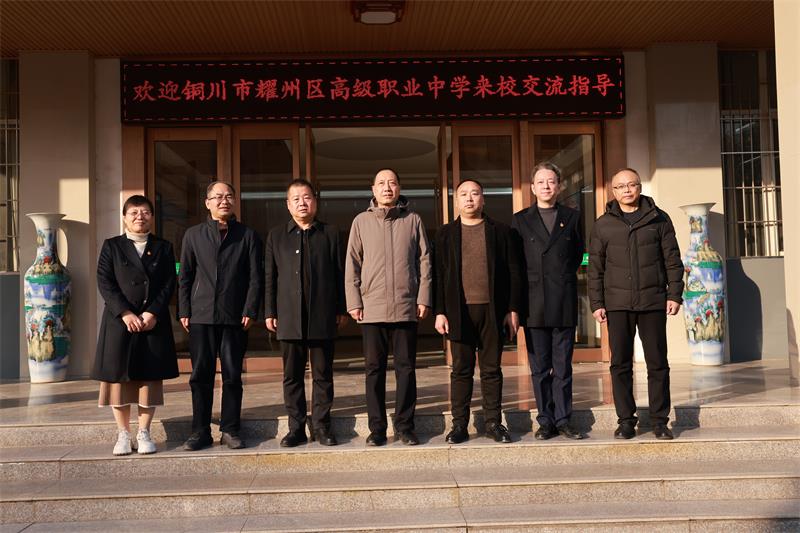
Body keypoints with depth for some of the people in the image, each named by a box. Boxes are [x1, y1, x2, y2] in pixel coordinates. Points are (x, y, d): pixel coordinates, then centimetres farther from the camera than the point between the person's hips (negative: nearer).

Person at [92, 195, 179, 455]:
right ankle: (123, 434, 12)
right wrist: (126, 313, -13)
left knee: (150, 377, 2)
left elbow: (169, 285, 2)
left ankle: (144, 433, 12)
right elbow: (105, 283, -2)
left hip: (155, 321, 1)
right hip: (119, 321, 0)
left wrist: (153, 313, -11)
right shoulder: (112, 246, 7)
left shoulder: (163, 248, 10)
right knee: (119, 375, 1)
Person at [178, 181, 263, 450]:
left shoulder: (248, 235, 7)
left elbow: (255, 277, 3)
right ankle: (200, 431, 13)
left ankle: (230, 430, 13)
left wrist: (250, 311, -5)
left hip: (235, 317, -1)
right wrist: (184, 311, 2)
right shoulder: (193, 234, 11)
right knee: (200, 375, 4)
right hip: (201, 316, 1)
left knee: (232, 376, 3)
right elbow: (185, 276, 10)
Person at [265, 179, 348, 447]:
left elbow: (340, 273, 8)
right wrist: (269, 312, 4)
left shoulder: (330, 234, 8)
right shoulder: (276, 236, 11)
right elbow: (269, 277, 10)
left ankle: (321, 426, 14)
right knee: (292, 375, 5)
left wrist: (342, 309, 4)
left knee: (323, 374, 5)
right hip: (289, 319, 1)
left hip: (323, 317, -1)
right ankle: (296, 428, 13)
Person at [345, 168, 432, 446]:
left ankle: (405, 425, 13)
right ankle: (377, 427, 12)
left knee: (406, 368, 4)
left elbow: (424, 261, 6)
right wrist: (353, 302, -1)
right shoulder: (361, 221, 7)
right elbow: (352, 264, 6)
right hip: (372, 308, 0)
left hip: (406, 307, 0)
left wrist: (424, 298, -1)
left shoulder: (413, 220, 8)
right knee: (374, 369, 4)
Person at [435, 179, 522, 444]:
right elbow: (438, 275, 6)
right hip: (459, 311, 0)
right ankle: (459, 424, 11)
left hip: (493, 311, 0)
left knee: (492, 369, 6)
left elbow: (514, 273, 6)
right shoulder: (446, 234, 9)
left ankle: (493, 422, 15)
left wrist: (513, 310, -1)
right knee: (461, 370, 4)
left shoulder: (500, 231, 8)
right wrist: (440, 312, -2)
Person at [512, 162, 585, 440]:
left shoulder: (572, 217, 10)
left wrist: (564, 278, 9)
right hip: (534, 304, 0)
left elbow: (578, 254, 17)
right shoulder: (521, 220, 7)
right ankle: (545, 421, 12)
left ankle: (563, 420, 12)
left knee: (563, 367, 4)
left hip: (564, 304, 1)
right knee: (539, 368, 4)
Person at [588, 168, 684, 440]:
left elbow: (673, 260, 6)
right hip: (617, 303, 1)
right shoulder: (603, 224, 8)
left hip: (653, 302, 0)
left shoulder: (658, 219, 7)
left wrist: (675, 294, -2)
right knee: (620, 364, 3)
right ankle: (626, 420, 11)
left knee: (657, 363, 3)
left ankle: (660, 421, 12)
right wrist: (596, 303, 1)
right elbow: (595, 268, 7)